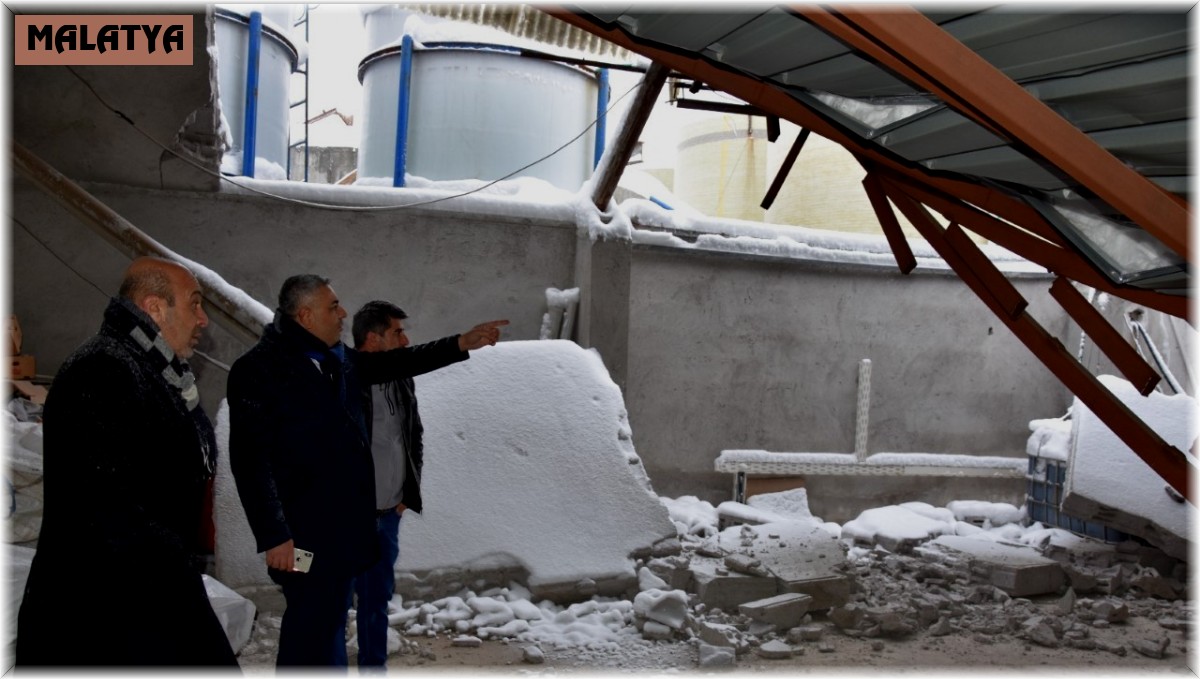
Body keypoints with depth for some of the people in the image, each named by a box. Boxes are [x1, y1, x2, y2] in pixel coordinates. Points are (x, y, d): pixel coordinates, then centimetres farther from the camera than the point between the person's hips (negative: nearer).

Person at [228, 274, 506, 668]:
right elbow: (250, 458, -16)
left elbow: (395, 363, 24)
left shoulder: (339, 359, 10)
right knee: (309, 624, -2)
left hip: (345, 523, 8)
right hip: (303, 529, -8)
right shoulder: (259, 369, -13)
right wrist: (273, 535, -19)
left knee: (330, 619, 17)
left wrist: (460, 345, 19)